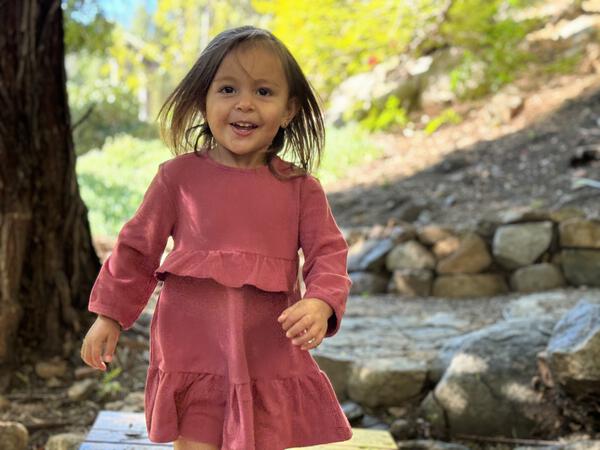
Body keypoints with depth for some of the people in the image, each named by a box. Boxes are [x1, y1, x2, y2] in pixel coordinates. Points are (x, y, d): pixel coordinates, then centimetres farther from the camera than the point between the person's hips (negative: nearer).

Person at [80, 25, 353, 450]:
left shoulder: (300, 187, 1)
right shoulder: (180, 175, 0)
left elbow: (328, 254, -2)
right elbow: (138, 245, 7)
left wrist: (321, 303, -22)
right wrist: (110, 315, 9)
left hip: (270, 359, 1)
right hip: (193, 349, -1)